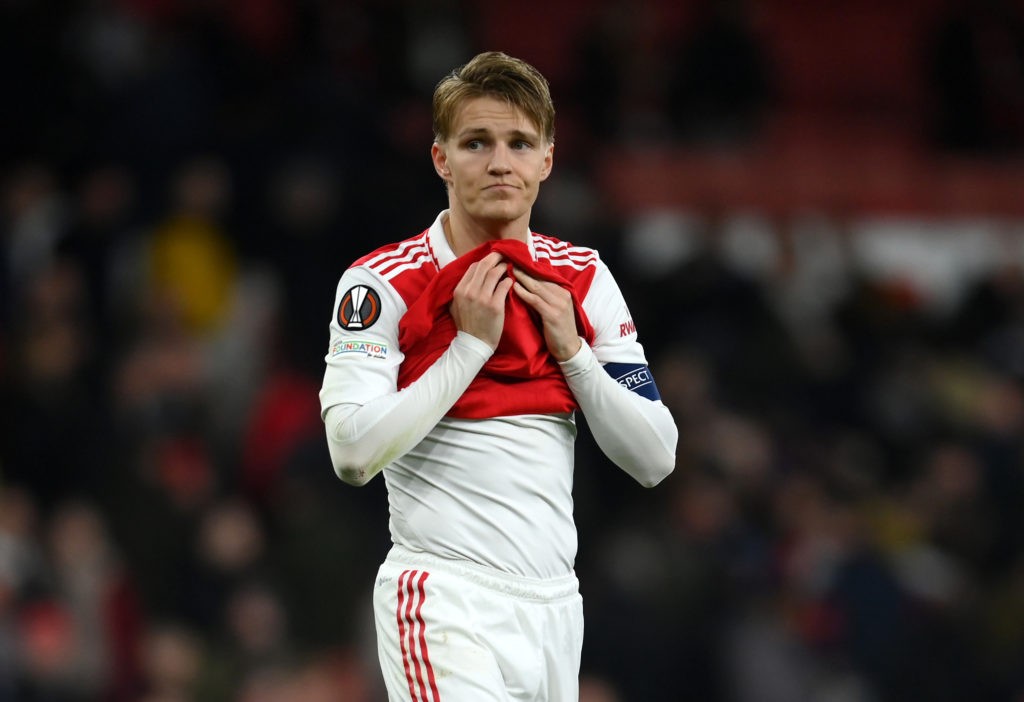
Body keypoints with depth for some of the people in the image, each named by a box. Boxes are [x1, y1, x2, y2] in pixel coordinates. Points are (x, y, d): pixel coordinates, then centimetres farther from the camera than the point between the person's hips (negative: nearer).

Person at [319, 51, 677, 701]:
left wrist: (570, 349, -6)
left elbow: (655, 460, 7)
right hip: (445, 599, -5)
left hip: (556, 604, 5)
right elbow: (354, 454, -18)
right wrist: (471, 342, -14)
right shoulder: (384, 282, -5)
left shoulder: (584, 278, 9)